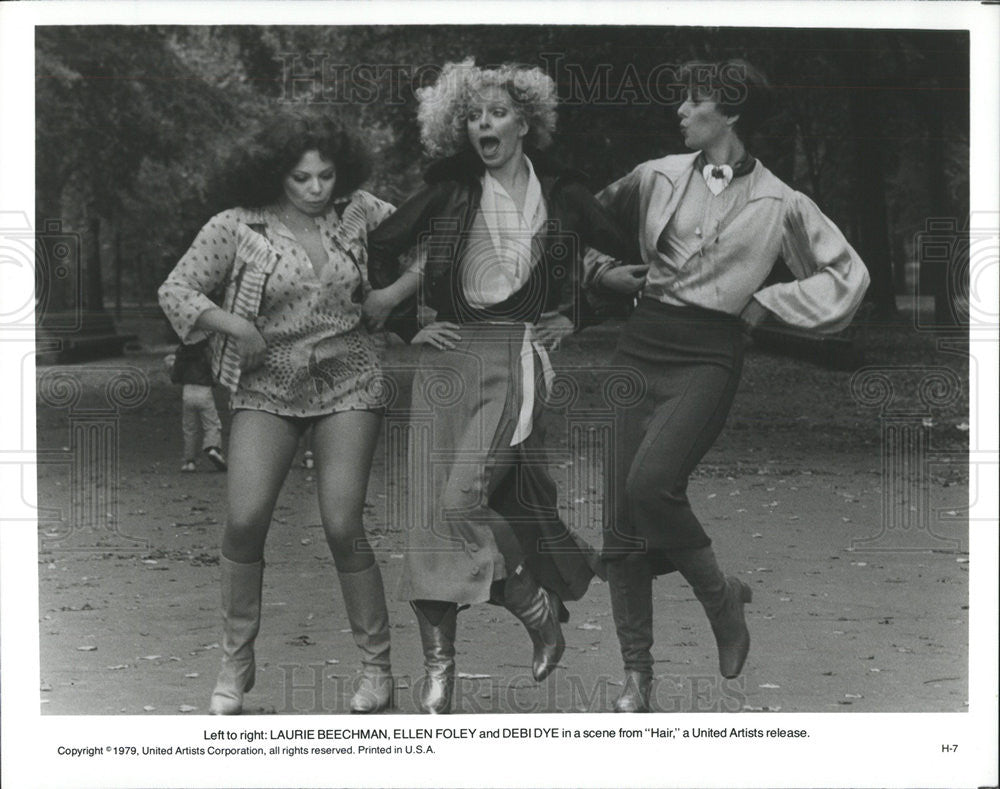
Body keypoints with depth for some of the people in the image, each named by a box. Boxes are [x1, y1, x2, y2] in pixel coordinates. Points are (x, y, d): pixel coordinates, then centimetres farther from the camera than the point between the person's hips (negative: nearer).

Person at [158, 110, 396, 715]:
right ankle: (237, 661, 7)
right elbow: (176, 289, -1)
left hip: (347, 377, 0)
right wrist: (235, 327, -14)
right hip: (267, 385, 0)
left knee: (343, 527, -7)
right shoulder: (237, 229, -5)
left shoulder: (358, 213, 0)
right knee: (245, 521, -12)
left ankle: (377, 666, 7)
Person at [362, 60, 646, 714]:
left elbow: (628, 257, 17)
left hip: (519, 356, -3)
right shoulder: (448, 190, 8)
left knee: (462, 499, -19)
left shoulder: (561, 194, 6)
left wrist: (574, 317, 10)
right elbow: (378, 249, 14)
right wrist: (407, 325, 8)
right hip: (449, 355, 3)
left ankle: (539, 607, 4)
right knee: (428, 507, -4)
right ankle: (439, 665, 0)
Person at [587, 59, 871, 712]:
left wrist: (765, 302, 1)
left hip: (708, 356, -4)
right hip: (641, 341, 4)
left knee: (651, 483, -26)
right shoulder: (660, 176, 9)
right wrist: (598, 261, 9)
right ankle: (637, 671, 3)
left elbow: (849, 275, 7)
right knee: (620, 510, -4)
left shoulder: (778, 203, 1)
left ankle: (723, 598, 0)